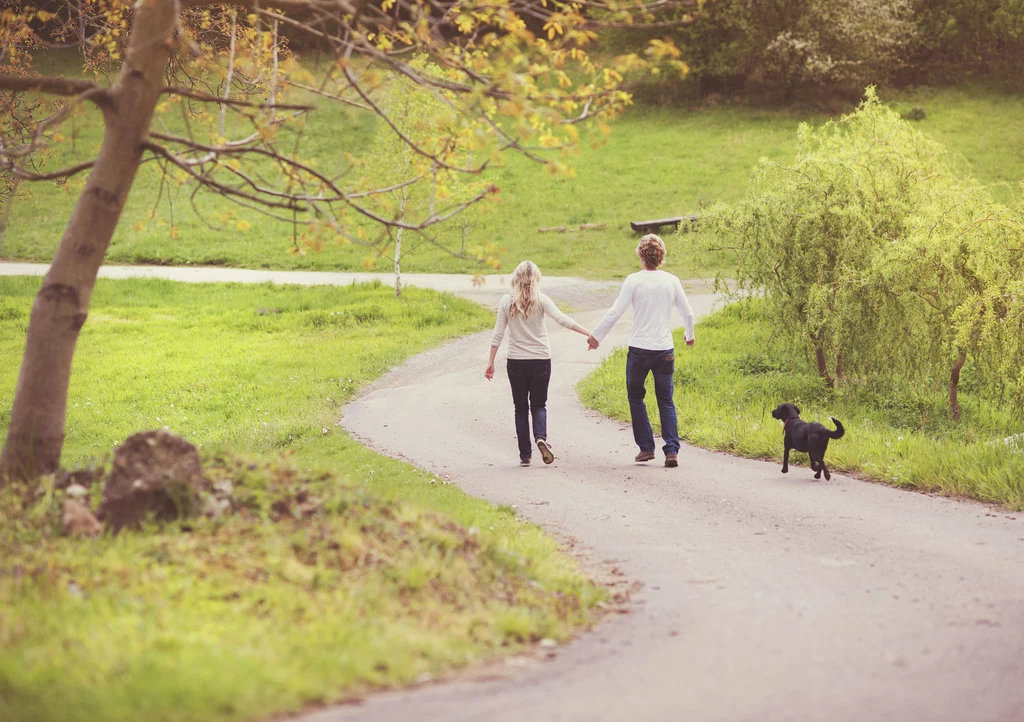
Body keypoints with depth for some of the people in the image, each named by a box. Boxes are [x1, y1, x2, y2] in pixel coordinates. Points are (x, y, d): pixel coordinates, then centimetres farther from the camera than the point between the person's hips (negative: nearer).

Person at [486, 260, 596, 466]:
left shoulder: (507, 302, -2)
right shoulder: (540, 300, -5)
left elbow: (497, 334, -1)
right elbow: (561, 319, -17)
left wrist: (491, 362, 4)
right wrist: (588, 333, -18)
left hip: (516, 362, 0)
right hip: (541, 361, 0)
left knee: (521, 408, 10)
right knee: (538, 404, 13)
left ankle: (525, 454, 7)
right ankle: (541, 436, -16)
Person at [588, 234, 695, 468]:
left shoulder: (634, 281, -8)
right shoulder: (671, 281, 2)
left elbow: (615, 312, -8)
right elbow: (688, 313, 11)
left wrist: (596, 335, 4)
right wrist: (690, 335, 30)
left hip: (639, 349, -3)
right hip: (665, 349, 3)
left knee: (636, 398, 14)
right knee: (666, 400, 9)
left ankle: (646, 447, 10)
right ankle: (672, 450, -4)